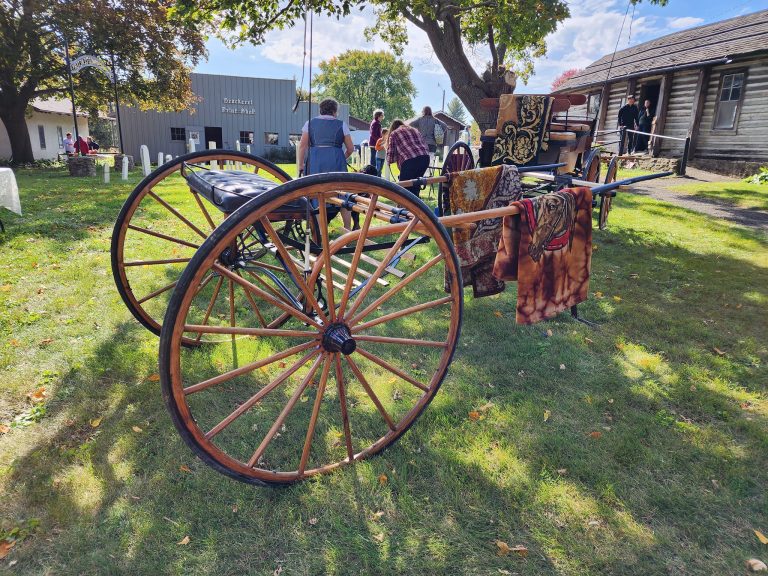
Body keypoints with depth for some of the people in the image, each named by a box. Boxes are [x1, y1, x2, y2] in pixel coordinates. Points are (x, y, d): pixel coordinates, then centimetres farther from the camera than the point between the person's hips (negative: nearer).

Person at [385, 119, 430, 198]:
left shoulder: (394, 134, 16)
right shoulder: (415, 130, 31)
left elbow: (391, 154, 9)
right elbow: (426, 147, 22)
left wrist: (389, 160, 29)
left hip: (410, 161, -5)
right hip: (425, 158, 5)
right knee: (415, 187, 19)